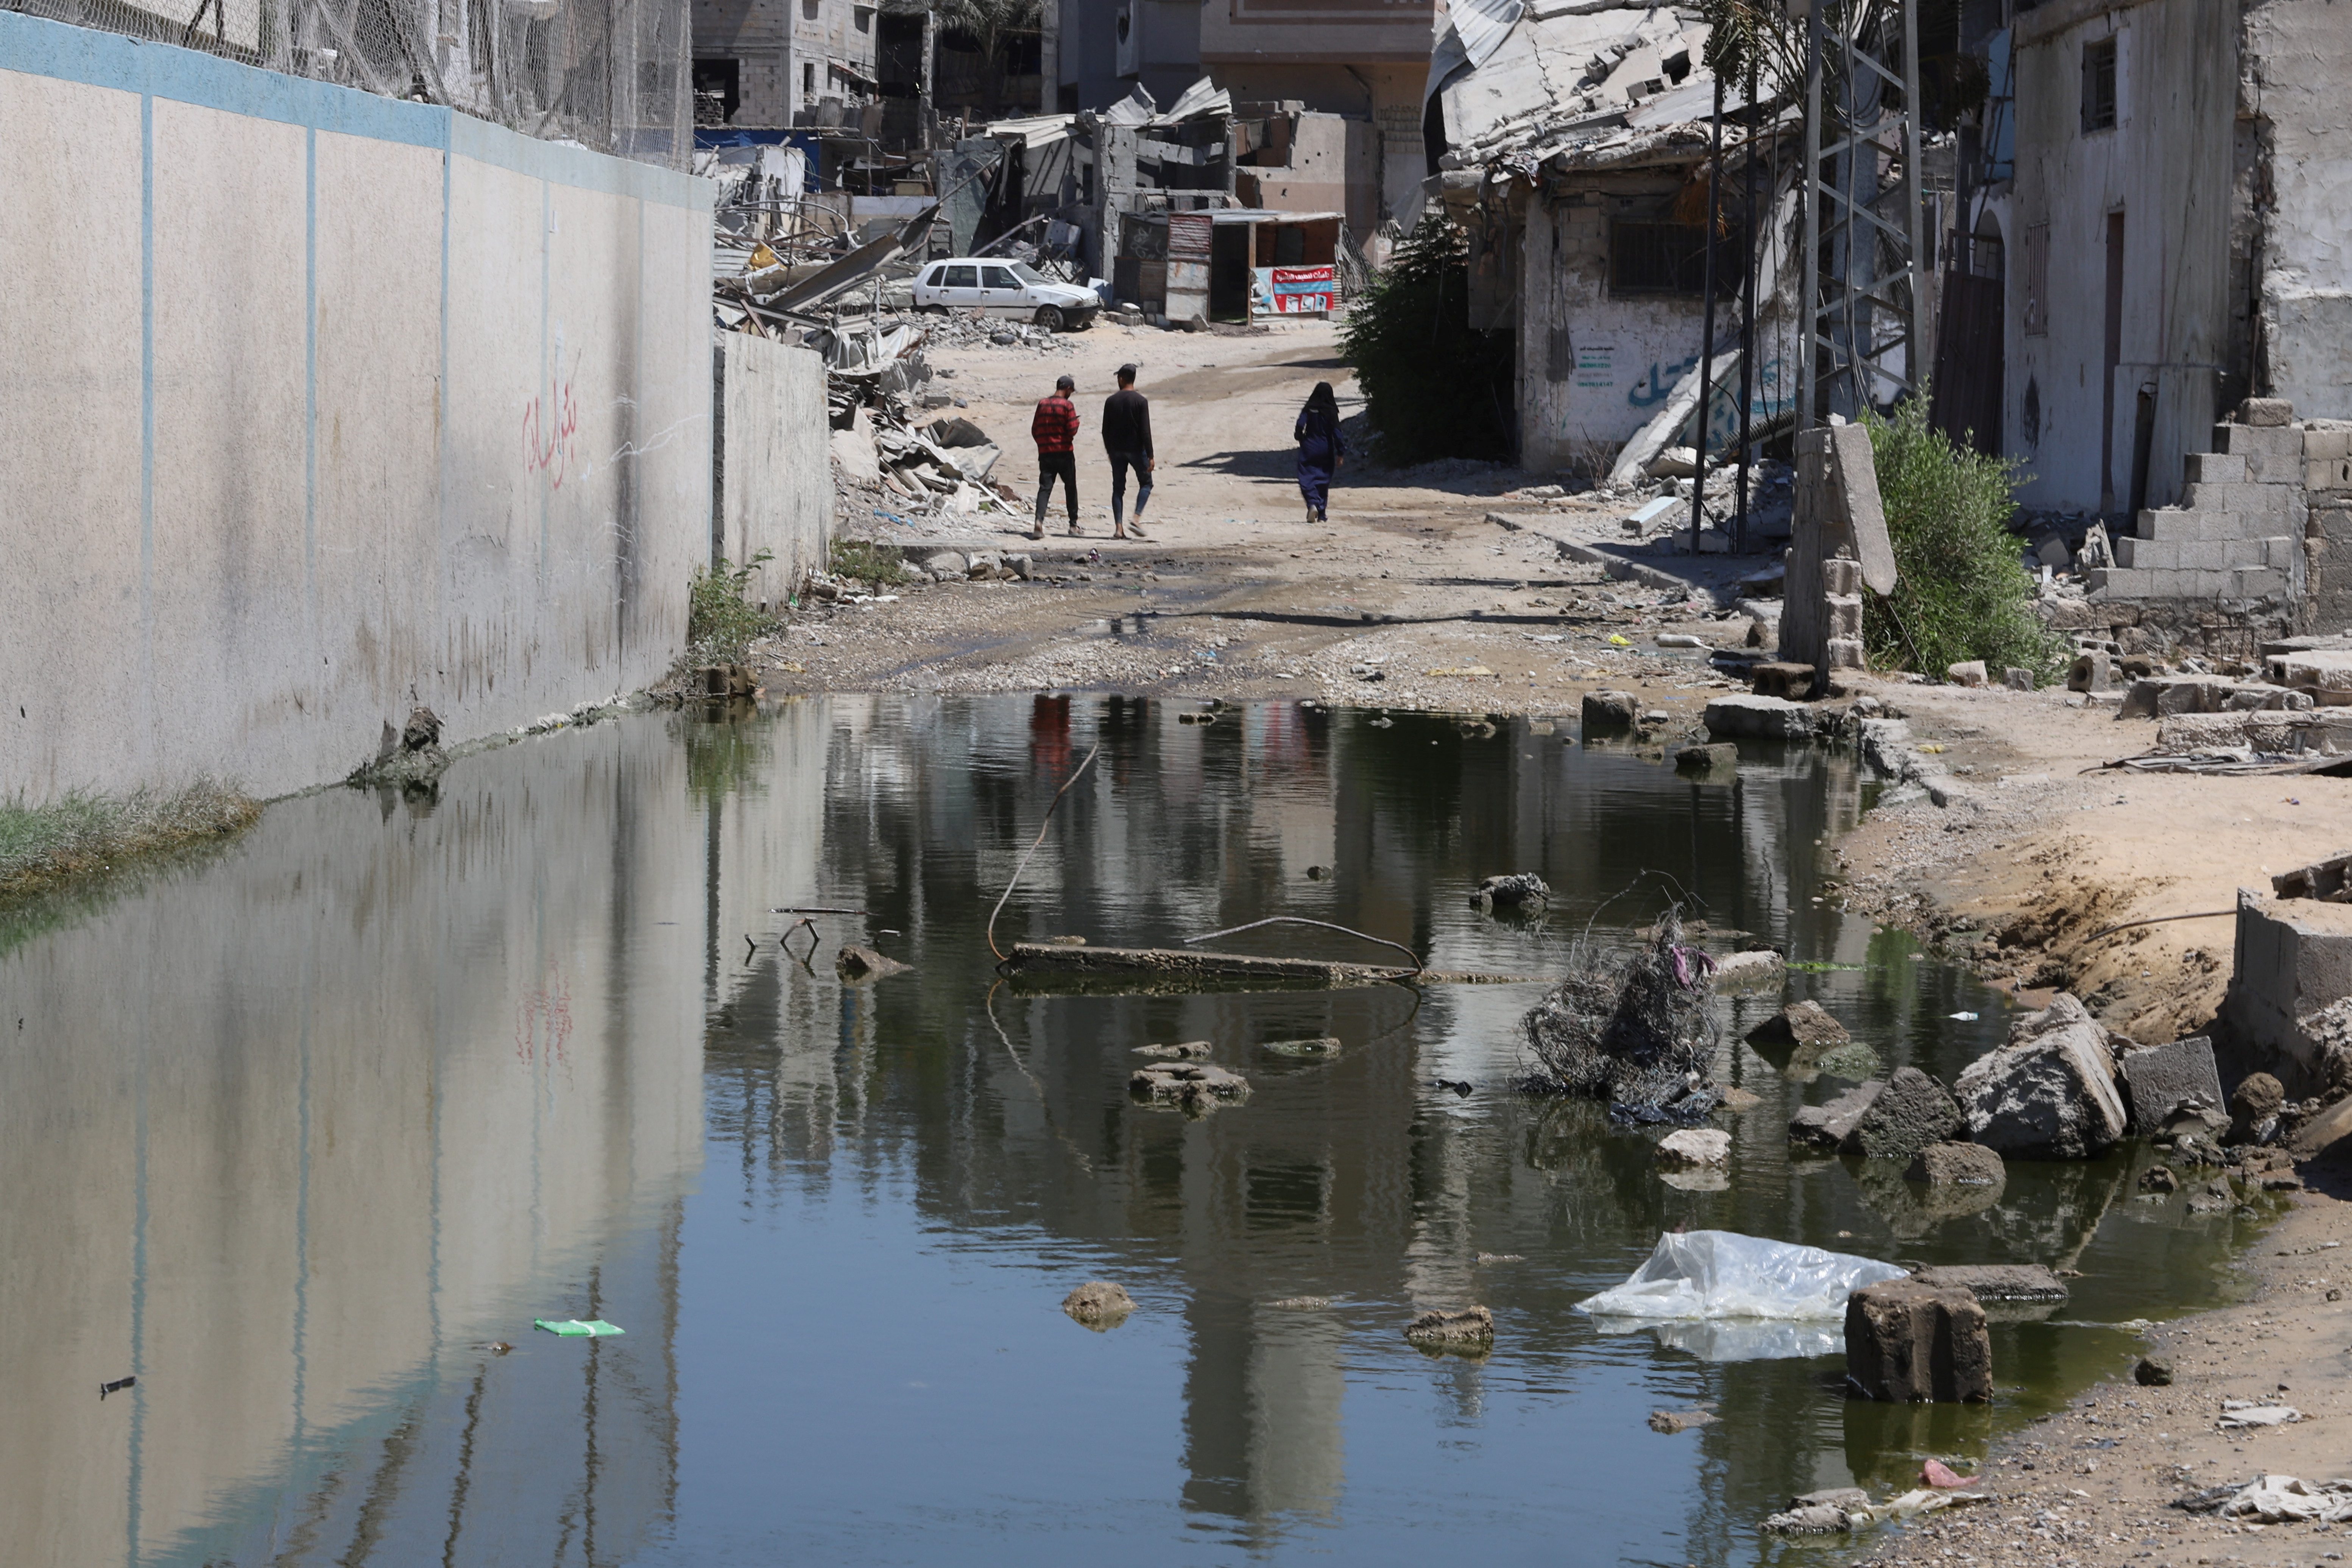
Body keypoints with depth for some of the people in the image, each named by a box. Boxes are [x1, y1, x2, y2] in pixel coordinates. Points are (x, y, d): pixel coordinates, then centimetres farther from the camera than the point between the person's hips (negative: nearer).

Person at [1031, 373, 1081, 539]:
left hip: (1045, 453, 3)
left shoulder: (1042, 404, 5)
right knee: (1070, 488, 12)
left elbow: (1035, 430, 8)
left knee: (1045, 488, -3)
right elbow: (1072, 430, -13)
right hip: (1064, 453, -3)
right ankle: (1073, 525, 18)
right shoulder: (1067, 405, -8)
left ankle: (1039, 521, -24)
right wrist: (1076, 423, 8)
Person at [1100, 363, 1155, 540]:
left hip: (1117, 451, 3)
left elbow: (1106, 430, 4)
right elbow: (1145, 431, -12)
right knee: (1146, 483, 12)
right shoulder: (1141, 401, -9)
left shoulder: (1111, 401, 0)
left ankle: (1119, 526, -1)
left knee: (1118, 488, 7)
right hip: (1136, 450, -3)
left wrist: (1109, 452, 17)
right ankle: (1137, 518, -7)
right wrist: (1150, 456, -9)